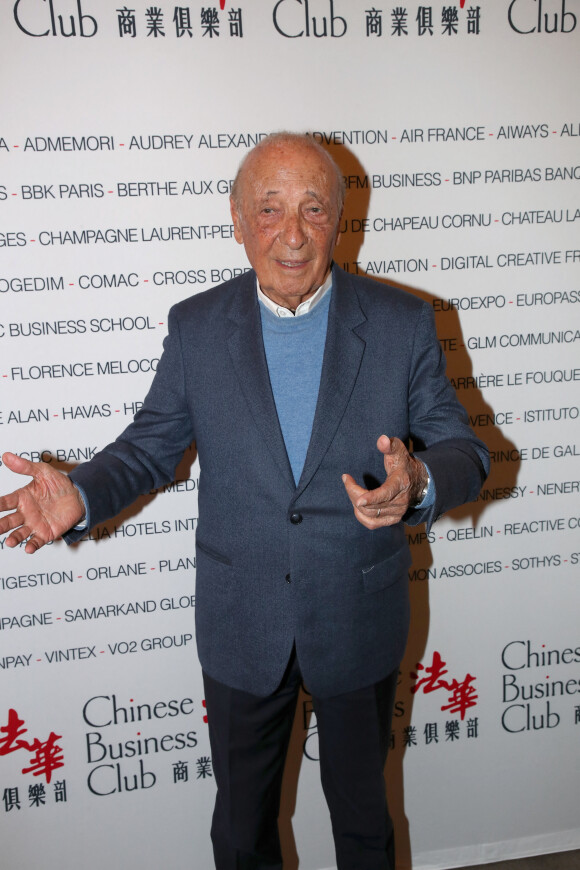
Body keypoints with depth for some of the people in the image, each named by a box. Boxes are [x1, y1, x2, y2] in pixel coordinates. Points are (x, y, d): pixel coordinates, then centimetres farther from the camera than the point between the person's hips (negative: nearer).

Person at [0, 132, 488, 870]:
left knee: (360, 797, 25)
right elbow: (150, 446, 1)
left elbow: (461, 447, -6)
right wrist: (81, 496, -18)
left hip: (358, 621, 0)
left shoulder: (401, 322, -9)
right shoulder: (195, 326, -7)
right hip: (241, 625, 1)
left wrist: (419, 482, -29)